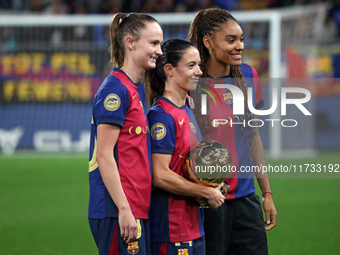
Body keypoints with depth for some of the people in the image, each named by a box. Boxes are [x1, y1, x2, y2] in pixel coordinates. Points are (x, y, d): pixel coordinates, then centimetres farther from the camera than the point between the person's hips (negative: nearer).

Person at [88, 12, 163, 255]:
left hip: (138, 209, 9)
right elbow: (104, 155, -16)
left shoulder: (137, 89, 16)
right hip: (118, 211, -9)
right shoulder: (115, 88, -11)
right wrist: (124, 209, -19)